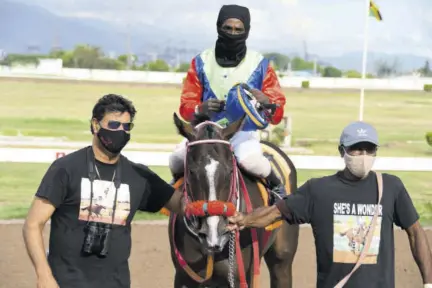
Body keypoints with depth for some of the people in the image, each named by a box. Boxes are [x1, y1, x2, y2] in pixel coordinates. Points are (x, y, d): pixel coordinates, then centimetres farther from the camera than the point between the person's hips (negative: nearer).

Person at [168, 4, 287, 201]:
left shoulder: (260, 65, -1)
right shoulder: (201, 63, 3)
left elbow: (277, 115, -1)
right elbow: (186, 107, 4)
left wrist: (264, 101, -25)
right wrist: (201, 109, -21)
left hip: (243, 130, -2)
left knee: (250, 161, -34)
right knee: (177, 159, -25)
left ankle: (275, 185, 0)